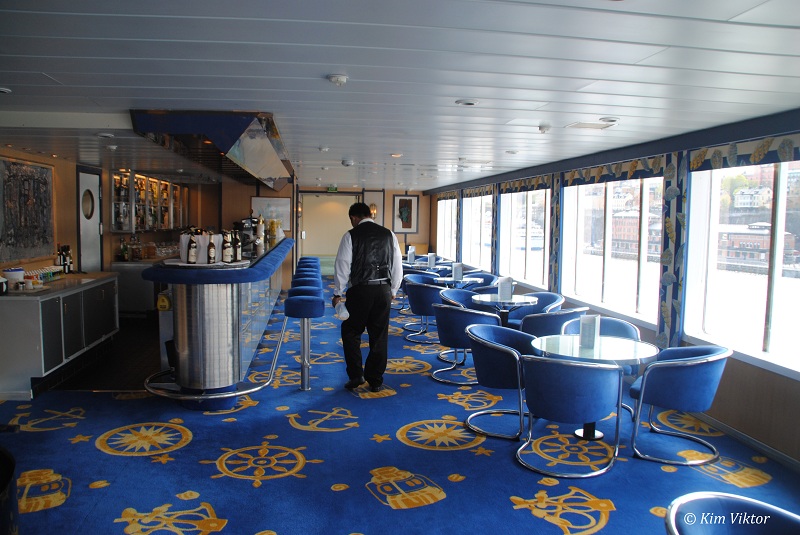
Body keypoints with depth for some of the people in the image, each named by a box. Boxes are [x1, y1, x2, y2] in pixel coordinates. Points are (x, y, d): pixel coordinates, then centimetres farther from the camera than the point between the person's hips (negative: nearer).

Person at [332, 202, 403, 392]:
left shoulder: (351, 236, -3)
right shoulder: (388, 234, 7)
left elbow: (342, 266, -4)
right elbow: (398, 266, 9)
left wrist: (338, 293, 5)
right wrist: (393, 291, 19)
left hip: (359, 290, -3)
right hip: (383, 290, 3)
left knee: (351, 333, 13)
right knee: (379, 337, 10)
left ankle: (356, 376, 8)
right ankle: (375, 380, 16)